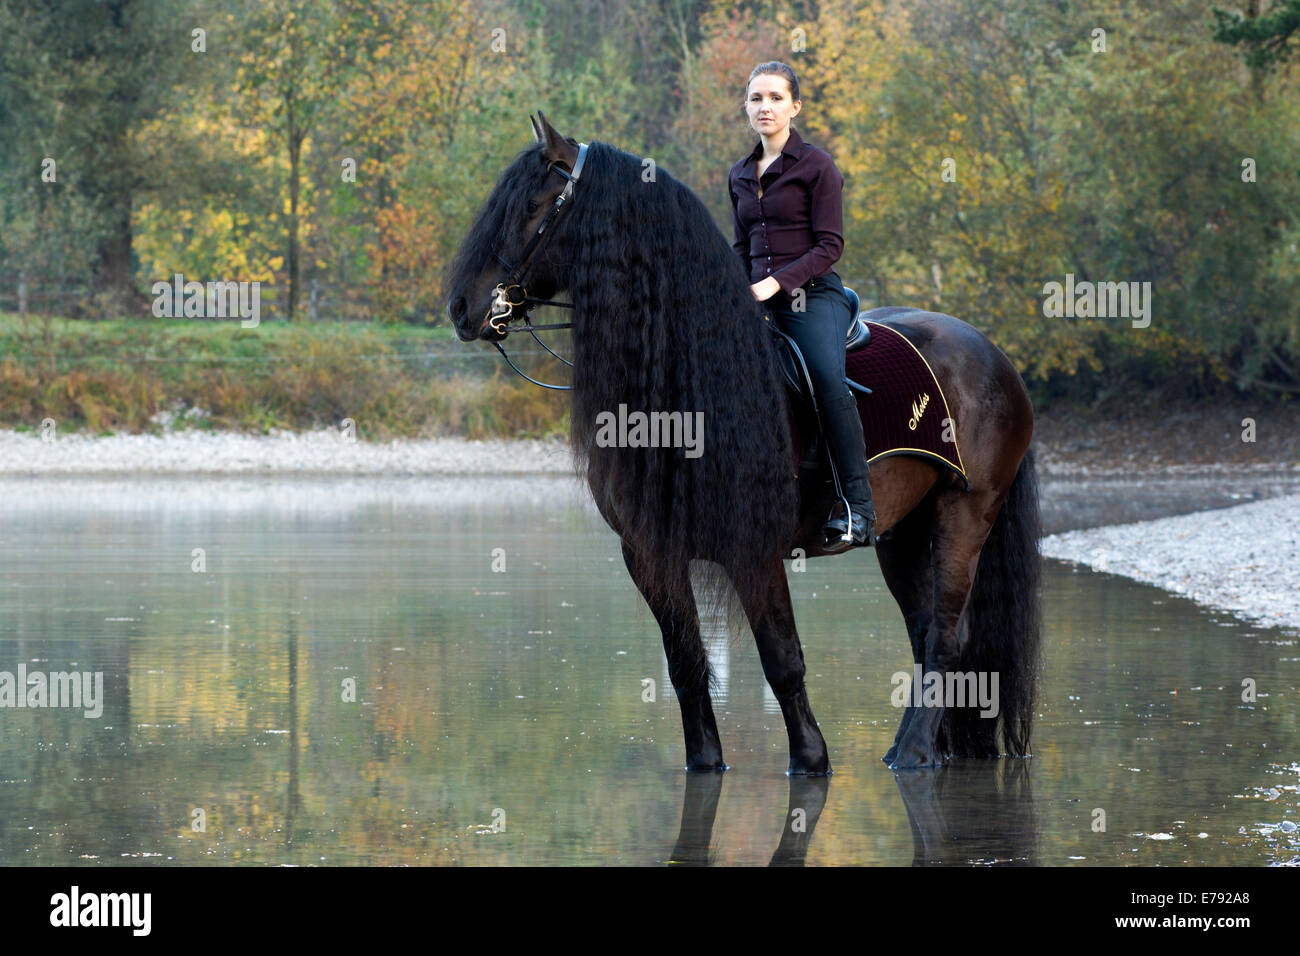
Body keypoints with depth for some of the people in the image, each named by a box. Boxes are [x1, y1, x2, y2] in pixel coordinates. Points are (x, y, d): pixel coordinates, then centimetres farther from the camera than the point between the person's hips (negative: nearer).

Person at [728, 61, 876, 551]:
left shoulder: (816, 165, 0)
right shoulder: (741, 175, 19)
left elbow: (830, 244, -6)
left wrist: (778, 281, -16)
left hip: (813, 294, -6)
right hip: (761, 302, 6)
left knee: (828, 377, -32)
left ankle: (857, 509, -34)